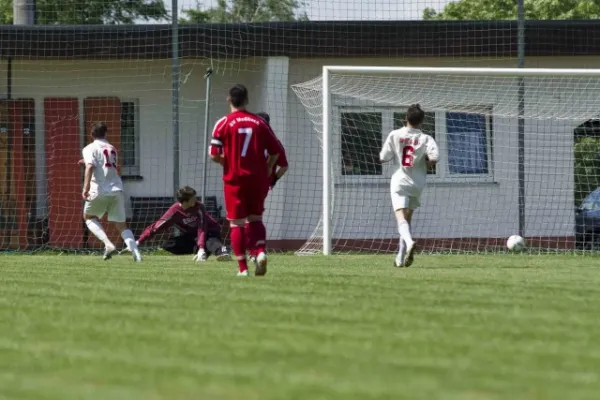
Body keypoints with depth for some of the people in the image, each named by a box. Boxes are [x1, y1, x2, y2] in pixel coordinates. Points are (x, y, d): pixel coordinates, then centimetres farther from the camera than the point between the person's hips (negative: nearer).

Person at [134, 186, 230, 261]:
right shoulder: (174, 212, -21)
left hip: (208, 232, -4)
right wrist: (138, 242, -25)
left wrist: (201, 248, -45)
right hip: (190, 235, 4)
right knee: (167, 245, -19)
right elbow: (156, 227, -20)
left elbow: (202, 229, -31)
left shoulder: (199, 207, -25)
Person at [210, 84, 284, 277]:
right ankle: (261, 252, -9)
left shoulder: (224, 123, -5)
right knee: (255, 218, 16)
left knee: (236, 223, 3)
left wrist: (226, 162, 10)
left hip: (235, 179, -2)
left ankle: (243, 268, 0)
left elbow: (214, 155, -10)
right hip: (258, 179, 2)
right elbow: (276, 151, 3)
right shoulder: (259, 123, 3)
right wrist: (267, 169, 17)